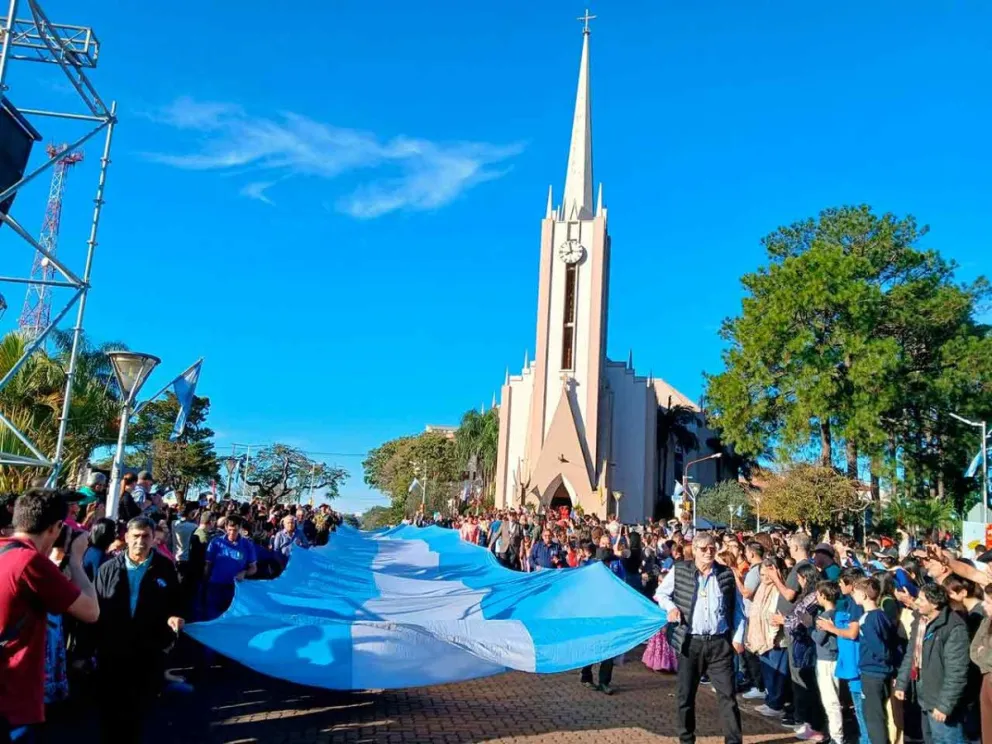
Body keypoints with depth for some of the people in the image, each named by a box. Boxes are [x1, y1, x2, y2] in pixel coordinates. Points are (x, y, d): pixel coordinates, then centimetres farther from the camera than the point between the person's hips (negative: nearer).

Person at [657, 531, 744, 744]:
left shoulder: (726, 574, 3)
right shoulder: (679, 571, -1)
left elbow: (737, 609, 10)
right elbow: (661, 593, 12)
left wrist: (737, 638, 3)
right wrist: (671, 606, -9)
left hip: (720, 643, 0)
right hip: (690, 642, 0)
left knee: (727, 695, 2)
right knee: (686, 695, 9)